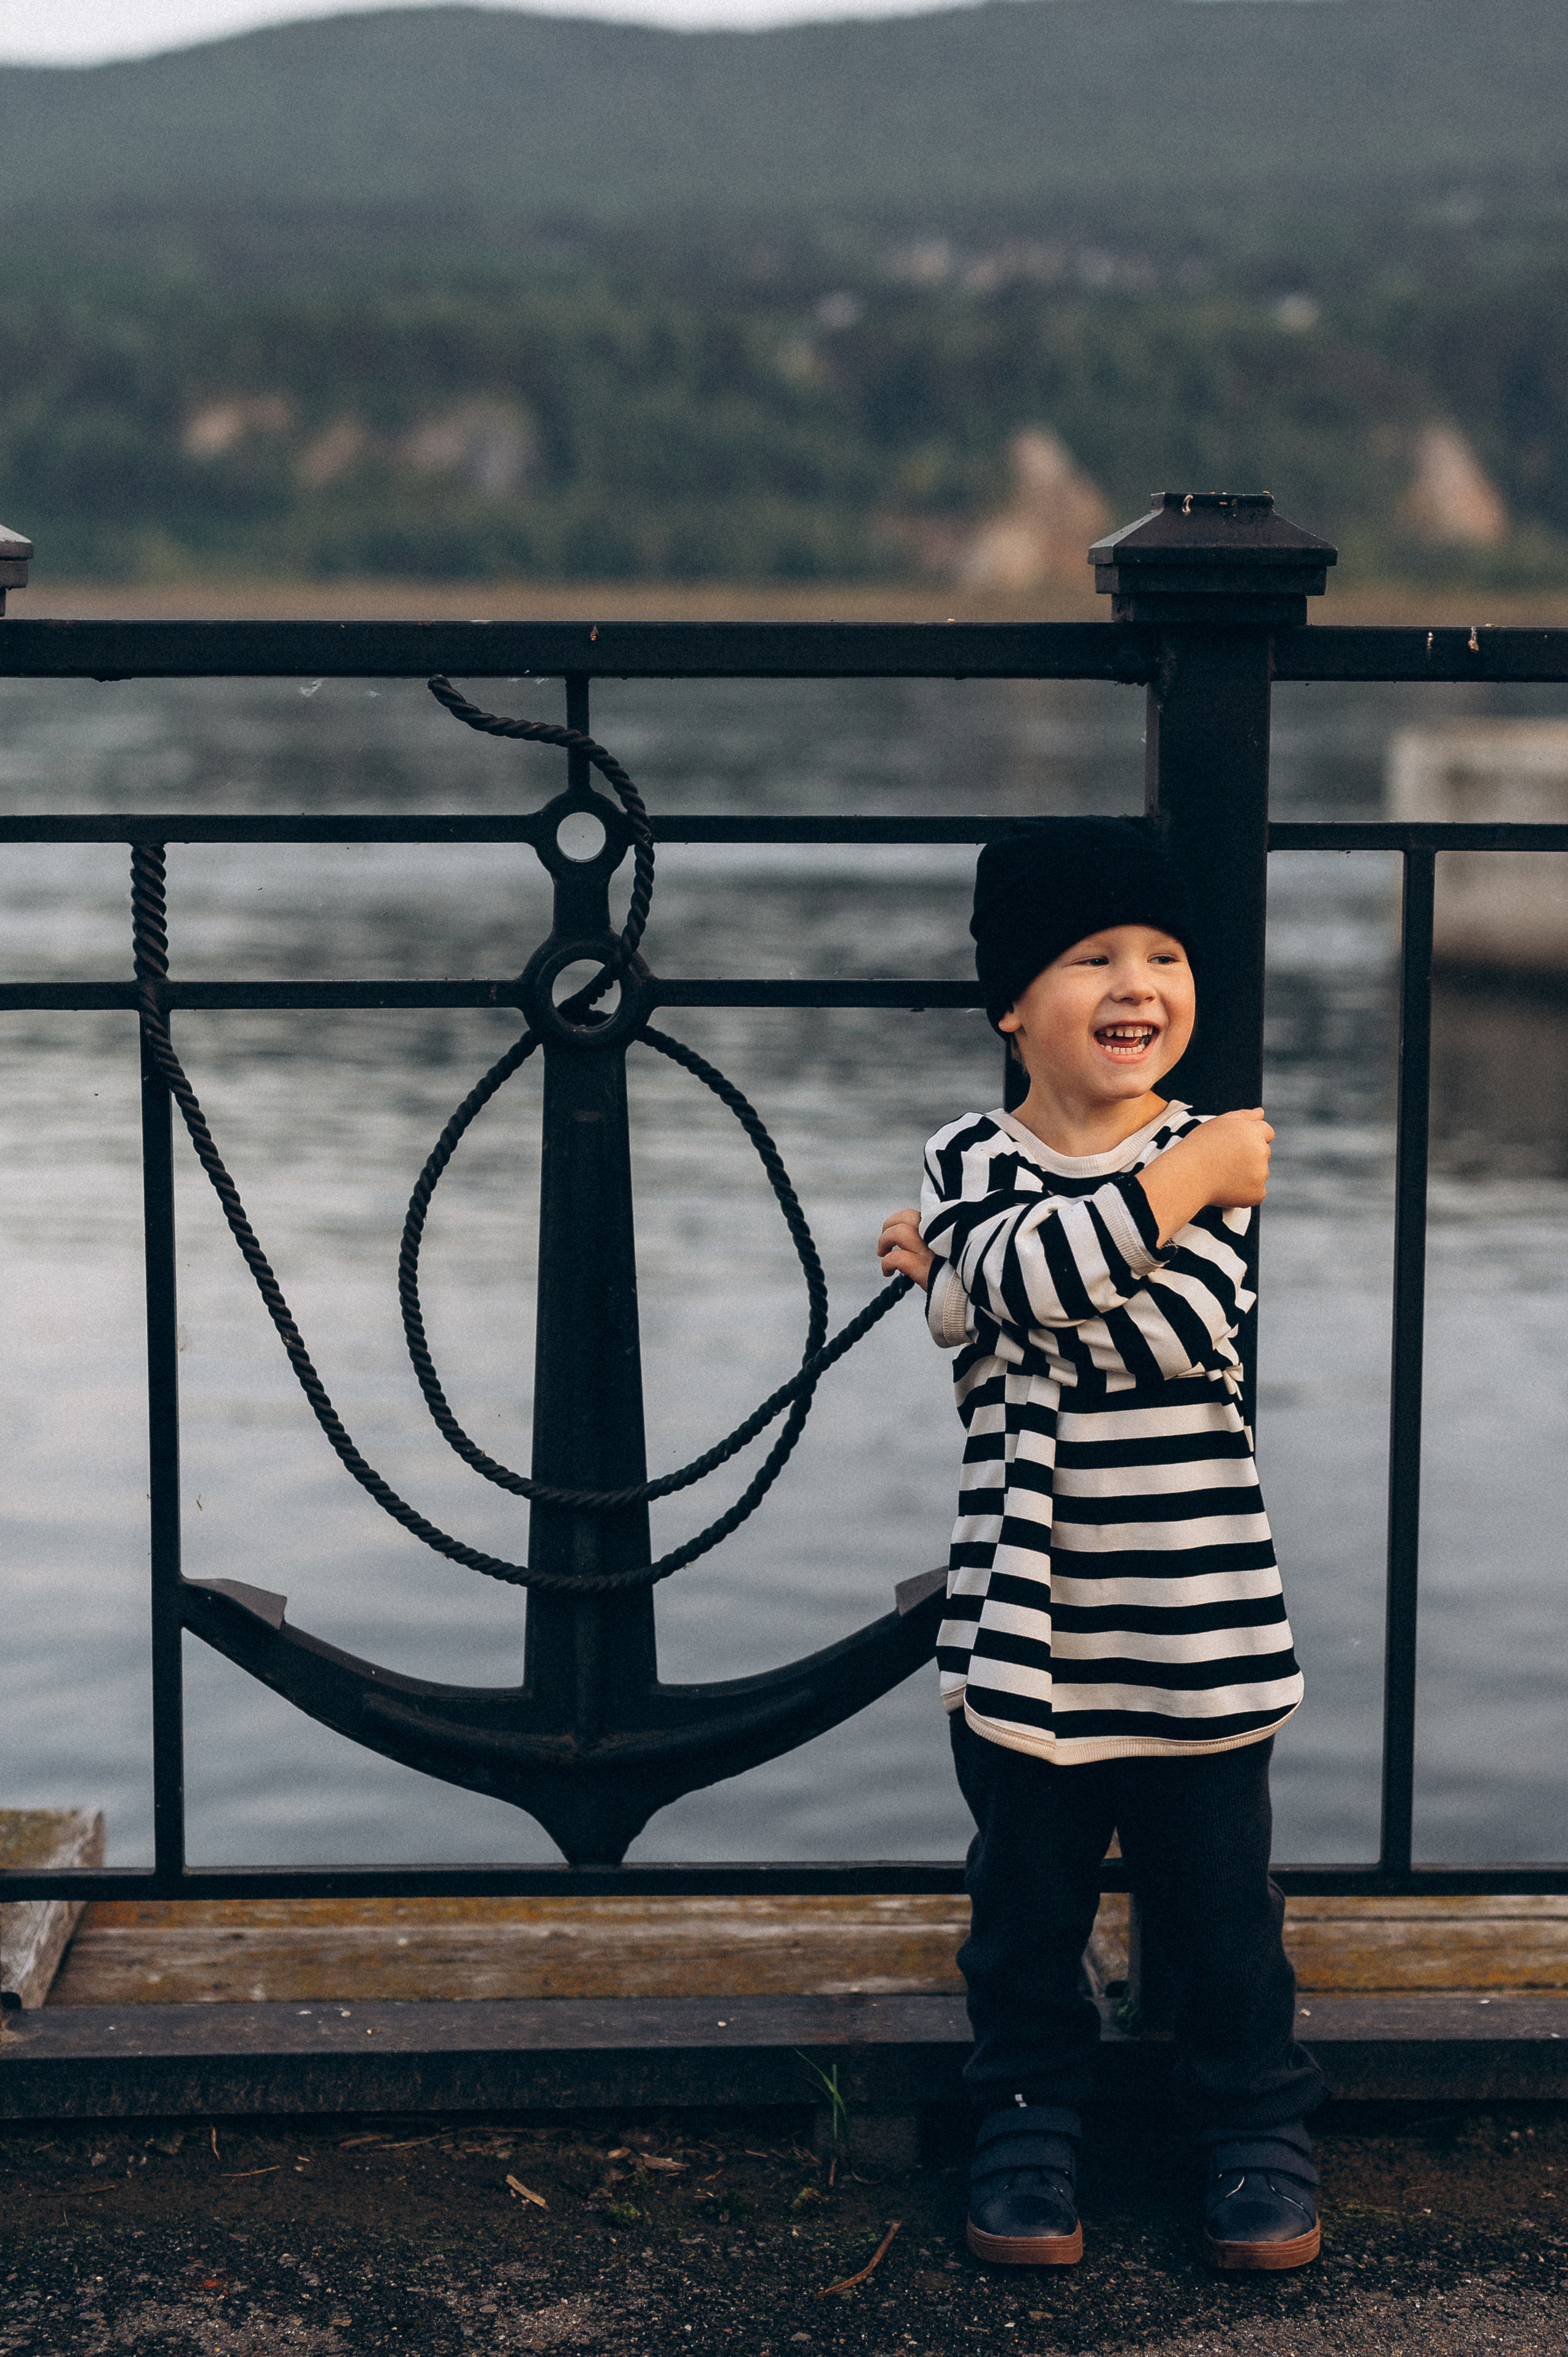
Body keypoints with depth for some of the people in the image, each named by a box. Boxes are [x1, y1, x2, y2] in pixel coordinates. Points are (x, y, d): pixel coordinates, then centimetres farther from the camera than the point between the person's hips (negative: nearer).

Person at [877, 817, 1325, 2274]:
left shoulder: (1211, 1156, -1)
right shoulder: (968, 1163, 0)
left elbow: (1180, 1332, -18)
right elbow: (1019, 1277, -22)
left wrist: (971, 1280, -15)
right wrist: (1184, 1183, -20)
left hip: (1196, 1626, 0)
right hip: (1025, 1625, 1)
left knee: (1219, 1902, 9)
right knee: (1026, 1901, 12)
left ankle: (1258, 2133, 27)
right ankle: (1029, 2126, 30)